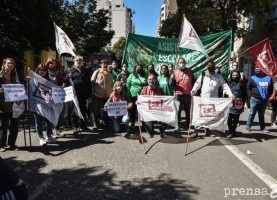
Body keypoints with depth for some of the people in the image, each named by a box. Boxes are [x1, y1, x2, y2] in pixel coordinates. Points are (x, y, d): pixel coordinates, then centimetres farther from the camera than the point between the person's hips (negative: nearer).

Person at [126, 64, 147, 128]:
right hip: (133, 95, -1)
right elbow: (127, 85, 1)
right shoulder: (132, 75, 4)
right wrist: (128, 94, -6)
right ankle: (132, 123, 18)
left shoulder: (144, 76, 10)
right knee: (133, 110, 6)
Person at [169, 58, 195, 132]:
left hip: (188, 94, 1)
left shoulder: (190, 71, 8)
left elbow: (193, 82, 16)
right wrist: (172, 78, -19)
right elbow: (171, 84, 0)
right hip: (179, 94, -1)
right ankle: (177, 125, 8)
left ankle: (188, 125, 17)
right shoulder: (175, 72, 3)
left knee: (188, 110, 7)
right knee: (178, 110, 1)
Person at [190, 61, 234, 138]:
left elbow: (225, 86, -3)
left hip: (213, 99, 1)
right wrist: (194, 90, -21)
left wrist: (230, 94, -18)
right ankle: (195, 131, 2)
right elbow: (197, 83, -1)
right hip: (203, 98, -1)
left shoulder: (219, 77, 4)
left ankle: (208, 130, 27)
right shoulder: (203, 75, 4)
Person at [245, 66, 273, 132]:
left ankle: (263, 127, 22)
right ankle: (248, 127, 5)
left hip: (264, 100, 3)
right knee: (252, 113, -2)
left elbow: (271, 88, 15)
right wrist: (250, 96, -7)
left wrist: (269, 96, 6)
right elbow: (248, 88, 2)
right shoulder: (253, 78, -1)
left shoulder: (268, 78, 6)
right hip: (255, 99, -3)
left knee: (262, 114, 14)